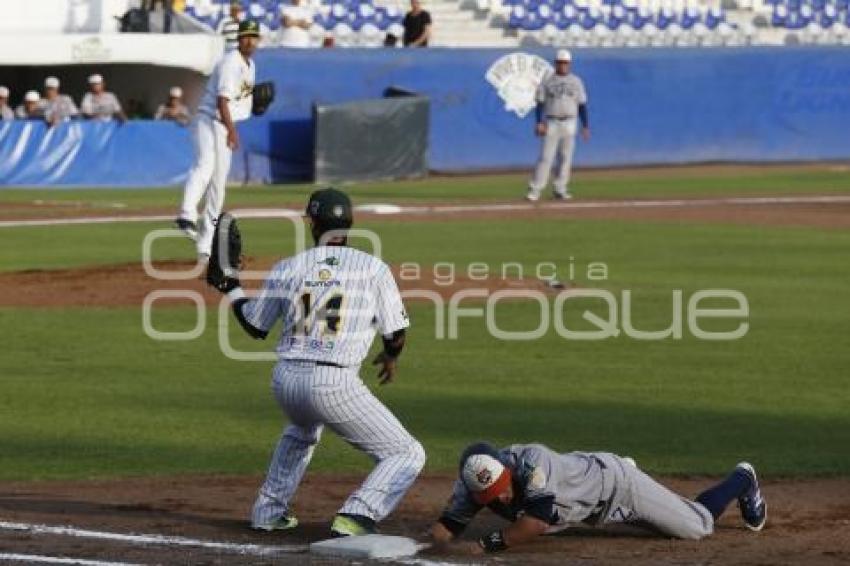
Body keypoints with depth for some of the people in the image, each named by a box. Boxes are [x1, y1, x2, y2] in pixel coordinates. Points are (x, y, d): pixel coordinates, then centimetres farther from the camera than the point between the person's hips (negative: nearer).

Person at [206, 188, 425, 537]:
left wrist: (228, 286, 32)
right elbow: (396, 335, 5)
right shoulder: (373, 269, 0)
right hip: (334, 384, -5)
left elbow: (255, 327, 18)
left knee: (302, 430, 40)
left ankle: (269, 510, 38)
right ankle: (354, 520, -17)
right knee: (406, 455, 4)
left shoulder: (287, 269, 7)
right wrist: (391, 357, 27)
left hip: (285, 381, 5)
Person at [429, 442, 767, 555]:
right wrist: (440, 536, -46)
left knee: (699, 525, 8)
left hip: (614, 480, -6)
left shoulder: (532, 461, -45)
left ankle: (742, 479, 36)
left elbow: (537, 523, -52)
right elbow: (447, 527, -23)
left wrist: (488, 544, -55)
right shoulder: (474, 482, -27)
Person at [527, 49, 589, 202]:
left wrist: (585, 126, 3)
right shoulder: (547, 82, 3)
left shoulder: (576, 82, 9)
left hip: (569, 124, 2)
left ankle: (560, 189, 11)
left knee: (566, 157, 3)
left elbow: (582, 105, 9)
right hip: (551, 123, -2)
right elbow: (540, 103, -1)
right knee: (546, 156, -8)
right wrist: (539, 123, -13)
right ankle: (535, 190, -8)